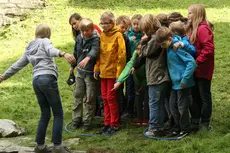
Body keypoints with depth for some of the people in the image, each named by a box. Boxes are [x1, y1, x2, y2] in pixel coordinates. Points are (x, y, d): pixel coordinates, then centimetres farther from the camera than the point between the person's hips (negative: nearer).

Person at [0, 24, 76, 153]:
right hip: (47, 79, -7)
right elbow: (51, 50, -17)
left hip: (36, 81, 7)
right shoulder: (45, 41, 7)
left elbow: (17, 65, 28)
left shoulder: (29, 49, 25)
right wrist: (64, 54, -36)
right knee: (58, 113, 0)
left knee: (45, 114, 16)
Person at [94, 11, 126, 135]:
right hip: (103, 71, 6)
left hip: (113, 72, -6)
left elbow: (121, 55, -13)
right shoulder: (102, 36, 9)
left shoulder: (118, 35, -10)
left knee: (111, 98, -2)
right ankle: (107, 123, 21)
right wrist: (97, 69, 8)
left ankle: (115, 124, 10)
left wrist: (119, 73, -15)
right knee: (105, 98, 10)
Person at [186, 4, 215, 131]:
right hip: (194, 69, 9)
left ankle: (205, 124, 14)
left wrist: (197, 62, -22)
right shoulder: (192, 28, 11)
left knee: (204, 96, 3)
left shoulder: (203, 28, -18)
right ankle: (195, 122, 24)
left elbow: (209, 48, -26)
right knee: (195, 96, 14)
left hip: (203, 69, -9)